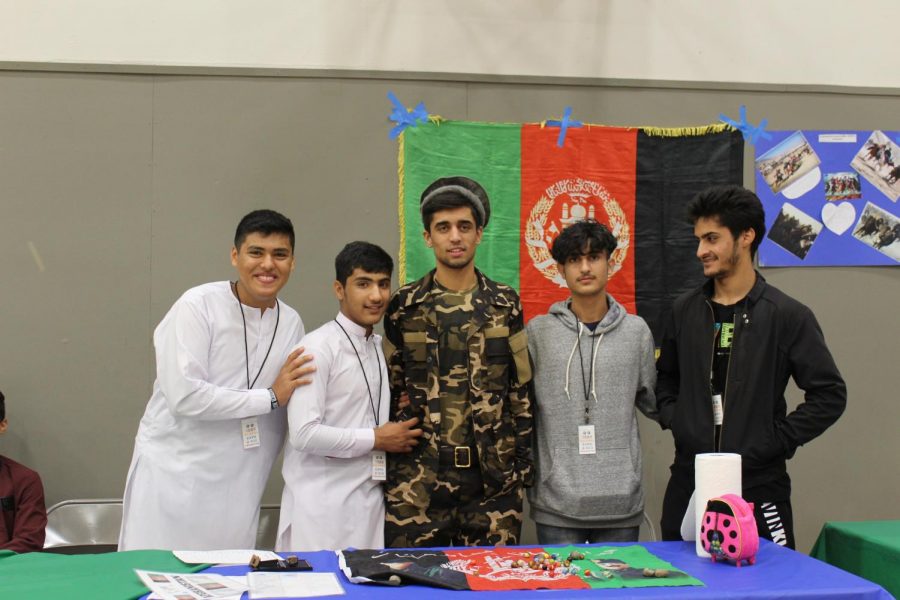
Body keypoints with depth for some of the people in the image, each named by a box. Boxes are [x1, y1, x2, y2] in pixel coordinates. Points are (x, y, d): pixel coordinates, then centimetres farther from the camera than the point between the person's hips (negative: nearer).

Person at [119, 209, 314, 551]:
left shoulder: (291, 323, 8)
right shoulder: (198, 306, -9)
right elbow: (183, 395, -19)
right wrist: (270, 397, -13)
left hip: (238, 488, 5)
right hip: (174, 472, -4)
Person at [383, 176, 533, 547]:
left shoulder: (505, 305, 6)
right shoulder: (404, 307, 4)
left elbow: (522, 391, 8)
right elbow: (387, 392, 7)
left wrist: (523, 467, 4)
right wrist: (384, 471, 4)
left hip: (494, 481, 1)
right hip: (417, 482, -1)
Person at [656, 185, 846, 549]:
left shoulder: (787, 316, -4)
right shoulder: (685, 310, 8)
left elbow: (830, 395, -4)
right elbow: (665, 378, 22)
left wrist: (777, 440, -10)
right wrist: (673, 420, 4)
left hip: (759, 485, -3)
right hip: (688, 480, 4)